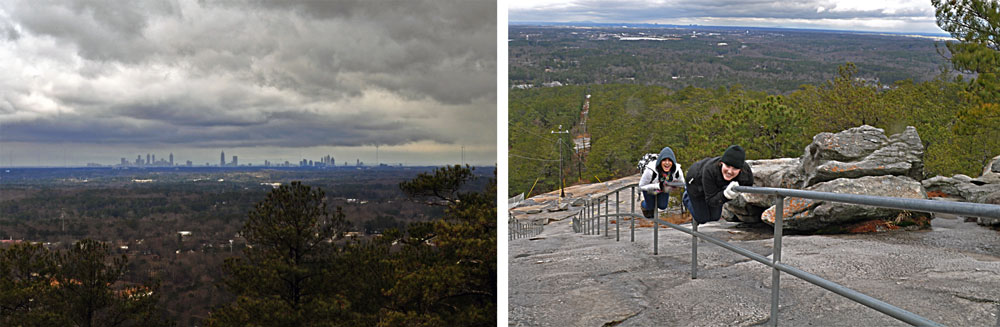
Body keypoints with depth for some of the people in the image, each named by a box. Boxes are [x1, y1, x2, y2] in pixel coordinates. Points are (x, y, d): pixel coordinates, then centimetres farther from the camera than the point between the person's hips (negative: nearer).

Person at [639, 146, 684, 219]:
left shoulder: (677, 171, -33)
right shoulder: (650, 170, -44)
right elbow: (641, 186, -32)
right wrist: (658, 186, -44)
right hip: (649, 188, -3)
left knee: (663, 206, 11)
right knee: (650, 206, 13)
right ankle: (643, 205, 50)